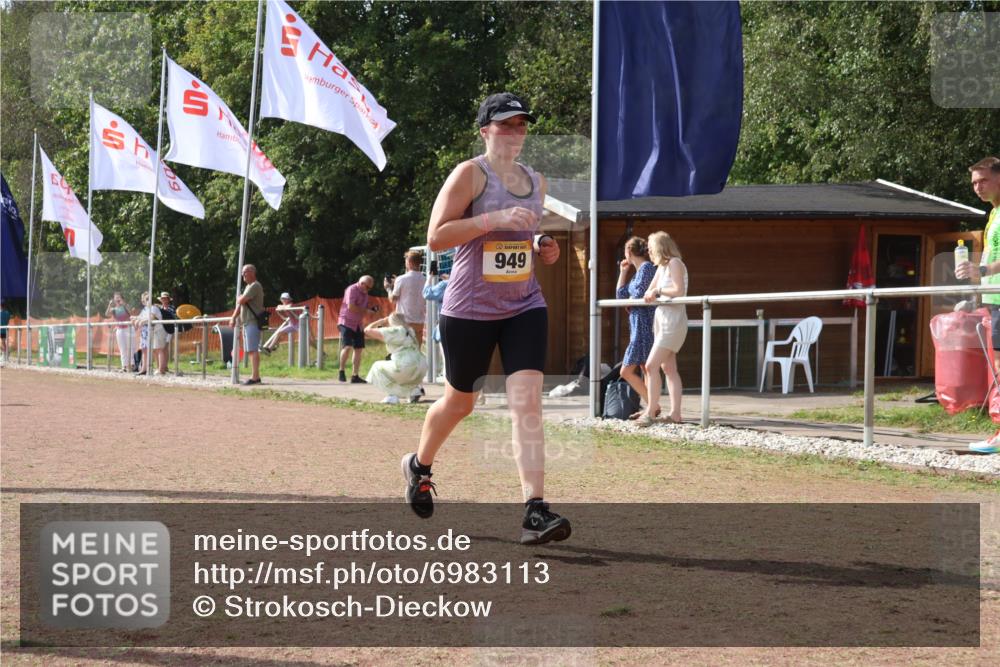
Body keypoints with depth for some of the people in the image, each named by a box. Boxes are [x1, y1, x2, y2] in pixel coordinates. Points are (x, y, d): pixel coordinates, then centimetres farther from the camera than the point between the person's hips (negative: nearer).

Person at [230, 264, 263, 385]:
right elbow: (239, 305, 23)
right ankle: (254, 375, 13)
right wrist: (233, 318, 14)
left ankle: (255, 377, -15)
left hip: (253, 322, -10)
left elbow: (241, 301, -18)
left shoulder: (255, 286, -11)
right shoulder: (248, 287, 21)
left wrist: (238, 299, 4)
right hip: (246, 323, 10)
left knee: (253, 350, -13)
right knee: (249, 350, 10)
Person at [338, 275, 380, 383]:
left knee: (359, 349, 5)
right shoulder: (352, 290, -12)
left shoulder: (364, 293, 14)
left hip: (357, 325, 8)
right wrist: (365, 310, -15)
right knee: (347, 347, -19)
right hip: (347, 322, -8)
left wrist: (371, 309, -1)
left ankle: (355, 376, 9)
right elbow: (351, 307, -22)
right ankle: (341, 371, -6)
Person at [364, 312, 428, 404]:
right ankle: (414, 390, 17)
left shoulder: (391, 331, 2)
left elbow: (367, 330, 7)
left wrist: (381, 321, 23)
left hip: (405, 367, -7)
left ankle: (392, 395, 5)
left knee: (377, 367, 17)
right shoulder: (410, 331, 21)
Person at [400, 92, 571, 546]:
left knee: (527, 401, -13)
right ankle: (419, 465, 43)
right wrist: (495, 219, -24)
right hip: (470, 308, -4)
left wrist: (544, 249, 5)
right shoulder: (469, 174, -8)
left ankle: (535, 512, -19)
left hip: (525, 307, 4)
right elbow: (436, 237, -16)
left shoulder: (536, 181, 12)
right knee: (459, 401, 12)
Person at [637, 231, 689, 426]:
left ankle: (651, 412, -13)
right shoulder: (661, 267, 16)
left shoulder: (675, 264, -10)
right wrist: (650, 294, 2)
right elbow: (649, 293, 19)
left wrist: (658, 290, -12)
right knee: (668, 368, 6)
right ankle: (675, 414, 6)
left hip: (673, 320, -10)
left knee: (651, 365, -14)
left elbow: (679, 291, -21)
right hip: (662, 318, 10)